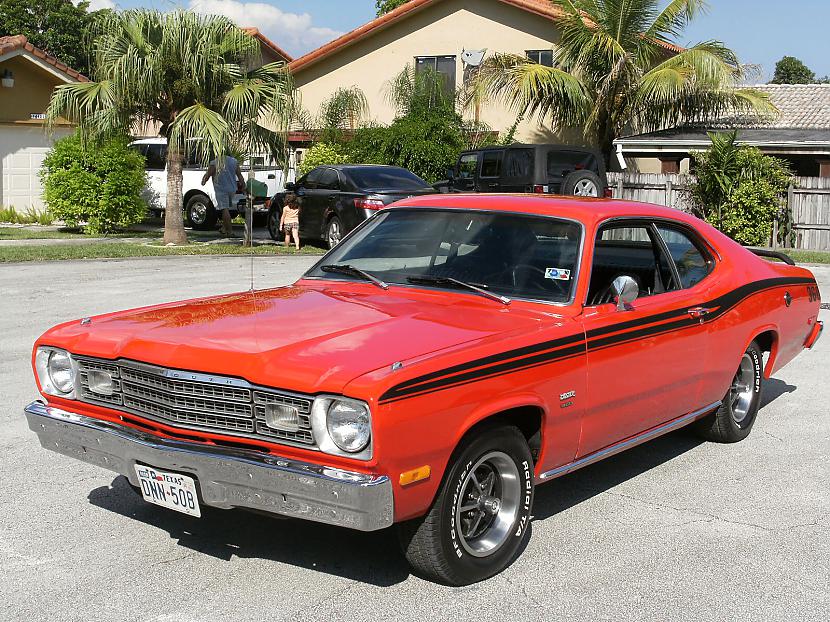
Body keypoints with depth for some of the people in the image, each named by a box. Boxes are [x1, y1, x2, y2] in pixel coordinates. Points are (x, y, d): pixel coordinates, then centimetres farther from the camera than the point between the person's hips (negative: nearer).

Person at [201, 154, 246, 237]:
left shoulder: (214, 163, -12)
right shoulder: (234, 161, 3)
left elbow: (207, 175, -4)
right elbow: (240, 176, 5)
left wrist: (203, 182, 15)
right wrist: (243, 186, 13)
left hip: (221, 189, -5)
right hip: (232, 189, 5)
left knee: (225, 209, -4)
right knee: (227, 208, 19)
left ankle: (230, 231, -9)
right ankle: (224, 228, 24)